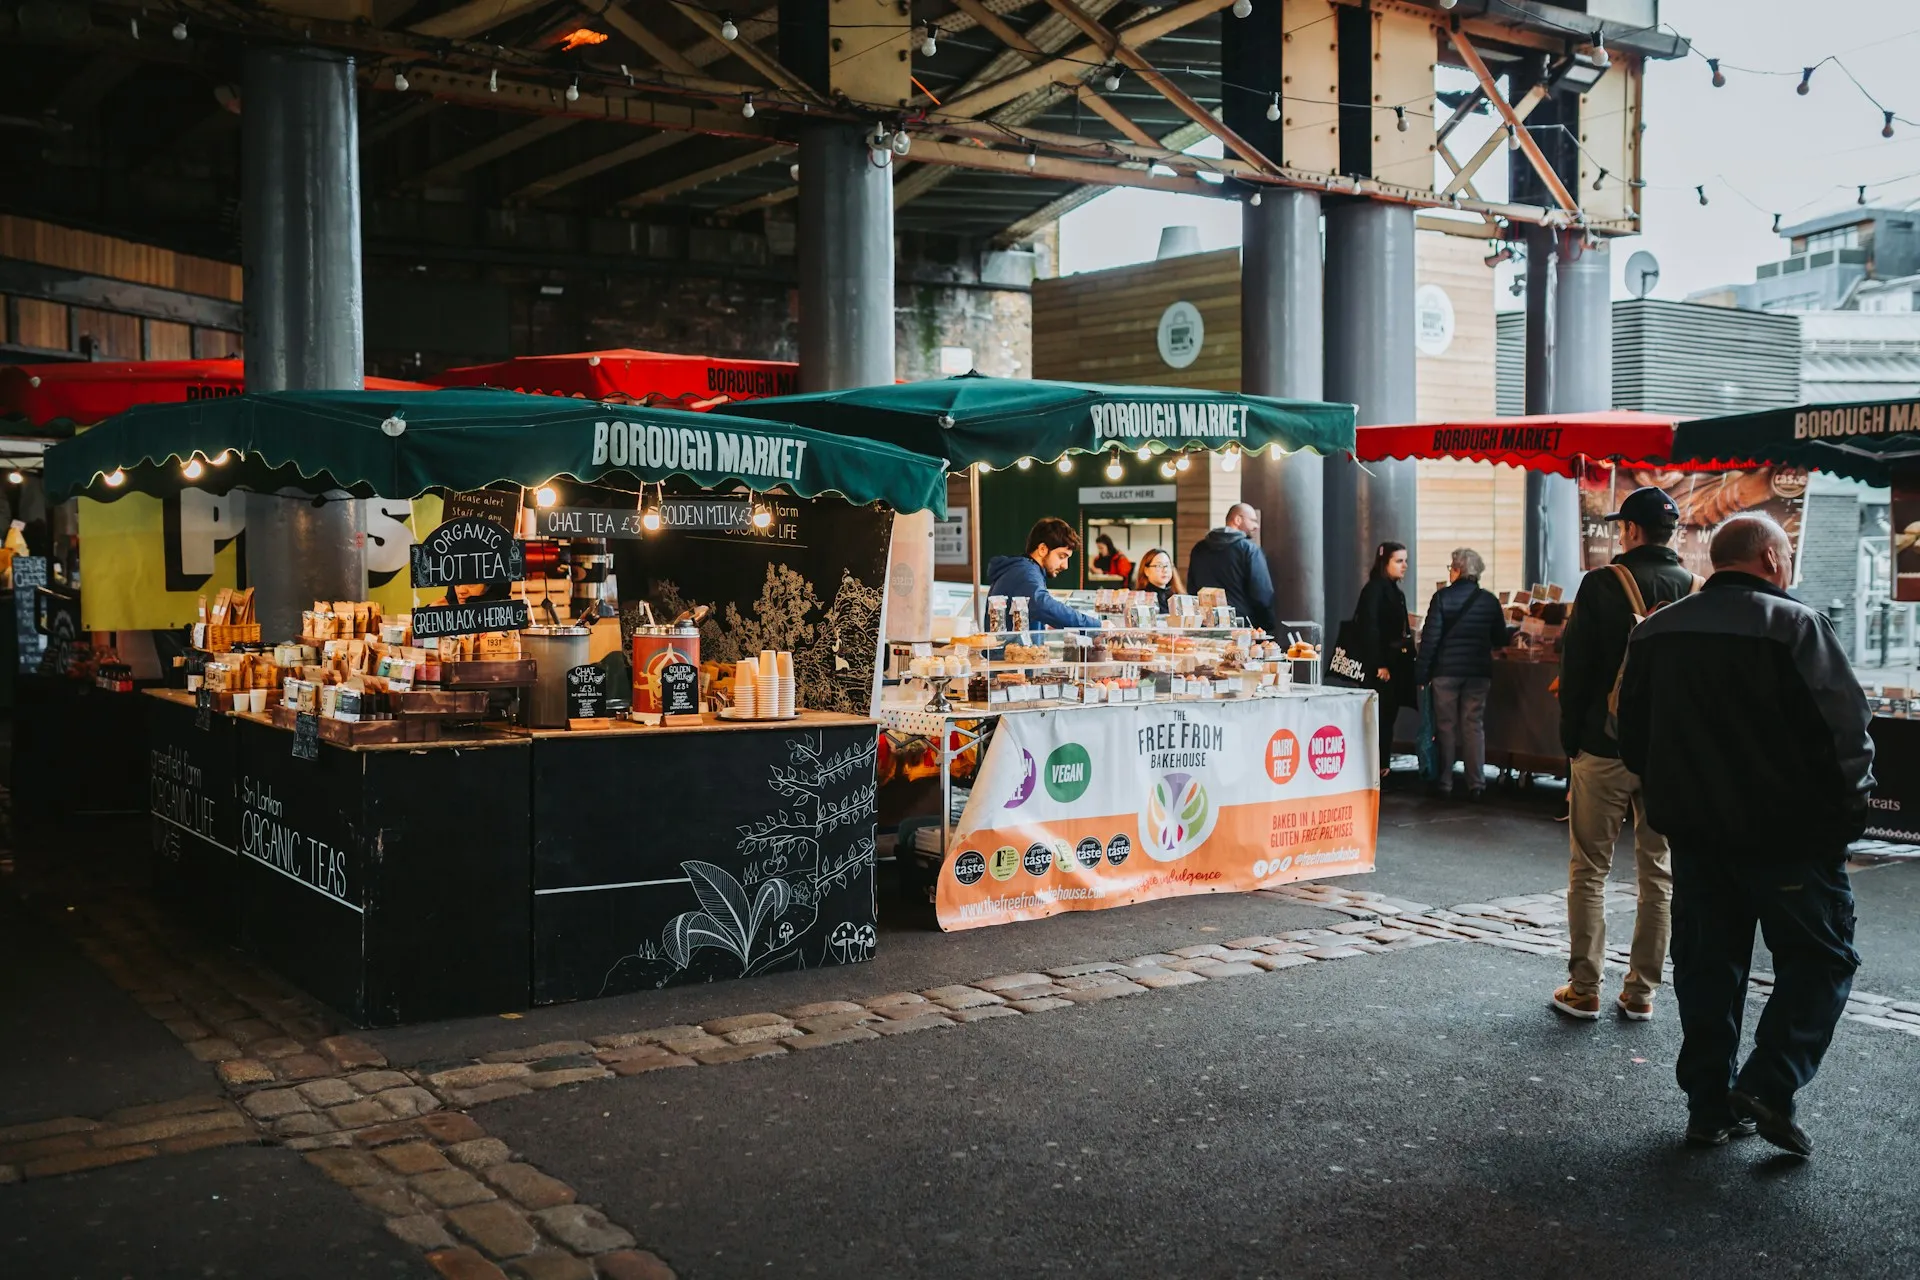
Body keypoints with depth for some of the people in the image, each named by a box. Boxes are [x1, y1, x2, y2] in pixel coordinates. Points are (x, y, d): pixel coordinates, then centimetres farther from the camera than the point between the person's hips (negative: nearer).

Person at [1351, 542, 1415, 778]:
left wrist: (1408, 658, 9)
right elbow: (1369, 628, -17)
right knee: (1381, 716, -8)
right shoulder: (1374, 589, -10)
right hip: (1380, 667, -8)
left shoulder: (1396, 592, 16)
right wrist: (1379, 665, -18)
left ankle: (1382, 766, 13)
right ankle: (1376, 768, -4)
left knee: (1388, 716, 9)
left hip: (1396, 664, 8)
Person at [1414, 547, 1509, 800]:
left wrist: (1422, 673, -6)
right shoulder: (1489, 600, 1)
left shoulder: (1442, 597, -8)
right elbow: (1500, 641, 8)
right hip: (1479, 672, 2)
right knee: (1474, 726, 7)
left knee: (1446, 726, 7)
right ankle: (1476, 784, 3)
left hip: (1446, 671, -2)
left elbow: (1430, 637, -10)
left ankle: (1445, 783, 9)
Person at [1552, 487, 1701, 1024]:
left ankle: (1584, 990, 7)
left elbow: (1577, 668, -8)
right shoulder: (1696, 591, 2)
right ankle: (1640, 993, 14)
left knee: (1589, 871, 5)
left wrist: (1570, 740, 2)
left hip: (1604, 748, -3)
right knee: (1658, 874, 10)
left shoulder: (1603, 584, -9)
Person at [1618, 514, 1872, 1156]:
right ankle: (1771, 1084, -3)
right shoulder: (1795, 626, -13)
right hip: (1785, 833, -6)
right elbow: (1845, 730, -15)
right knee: (1820, 957, 8)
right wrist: (1845, 813, -3)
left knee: (1706, 963, 13)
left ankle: (1710, 1105, 16)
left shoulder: (1654, 631, 7)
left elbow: (1634, 736, 12)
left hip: (1693, 832, 6)